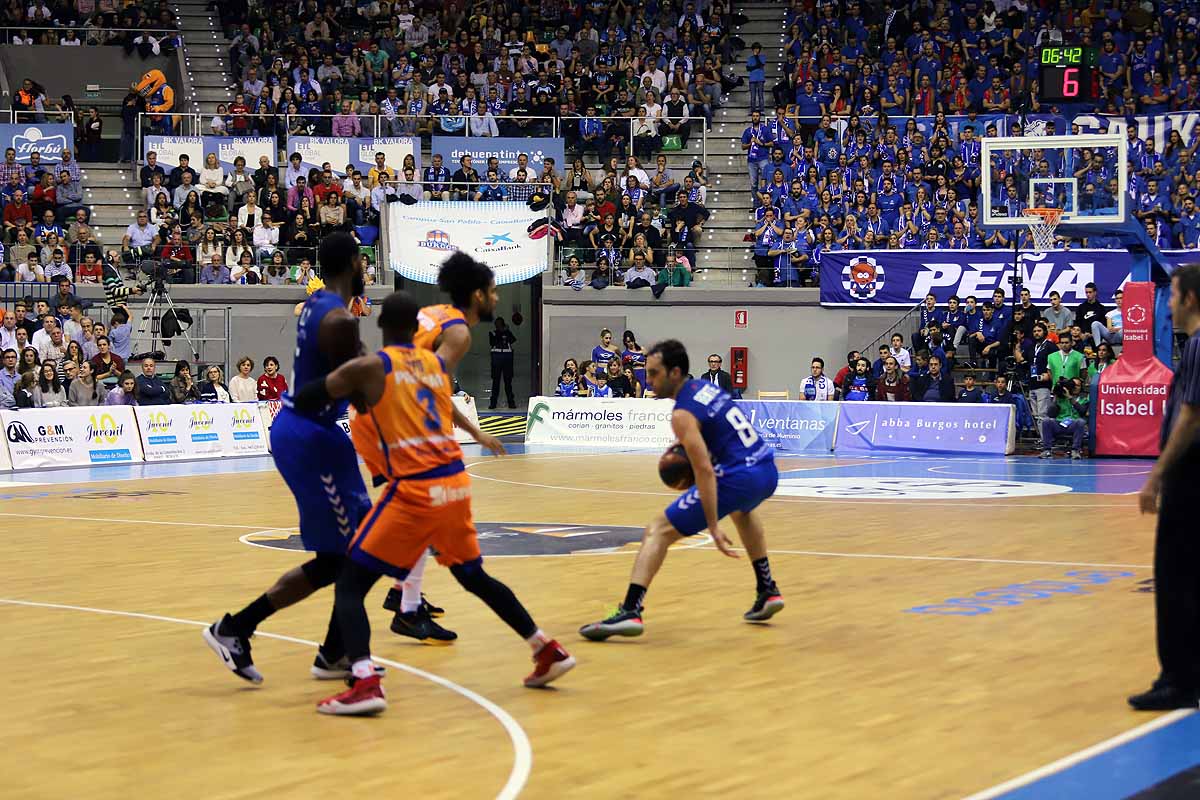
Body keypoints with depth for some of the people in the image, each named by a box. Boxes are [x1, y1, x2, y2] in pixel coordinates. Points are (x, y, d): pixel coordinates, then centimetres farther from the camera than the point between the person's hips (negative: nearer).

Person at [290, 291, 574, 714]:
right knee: (474, 576, 27)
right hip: (455, 484, 6)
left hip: (413, 491, -6)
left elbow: (303, 401, -2)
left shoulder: (368, 367, -3)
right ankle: (548, 651, 30)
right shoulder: (438, 364, 14)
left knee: (350, 585, -1)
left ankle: (365, 683, -20)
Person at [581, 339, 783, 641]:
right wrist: (686, 447, 22)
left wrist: (714, 528, -19)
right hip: (768, 469, 9)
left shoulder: (682, 415, -10)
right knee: (741, 509, 44)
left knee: (657, 532, -5)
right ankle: (767, 591, 43)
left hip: (739, 477, -9)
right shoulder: (706, 387, 15)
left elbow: (705, 471, -18)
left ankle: (630, 611, -19)